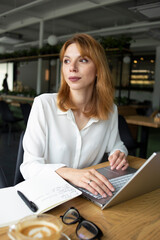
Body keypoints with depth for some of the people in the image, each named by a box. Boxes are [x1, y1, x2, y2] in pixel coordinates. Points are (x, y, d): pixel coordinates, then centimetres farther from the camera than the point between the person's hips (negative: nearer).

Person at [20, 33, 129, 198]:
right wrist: (67, 173, -35)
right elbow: (29, 166, -17)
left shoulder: (110, 110, -1)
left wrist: (119, 154, -6)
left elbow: (115, 145, 18)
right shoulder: (43, 104, -13)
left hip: (90, 193, 2)